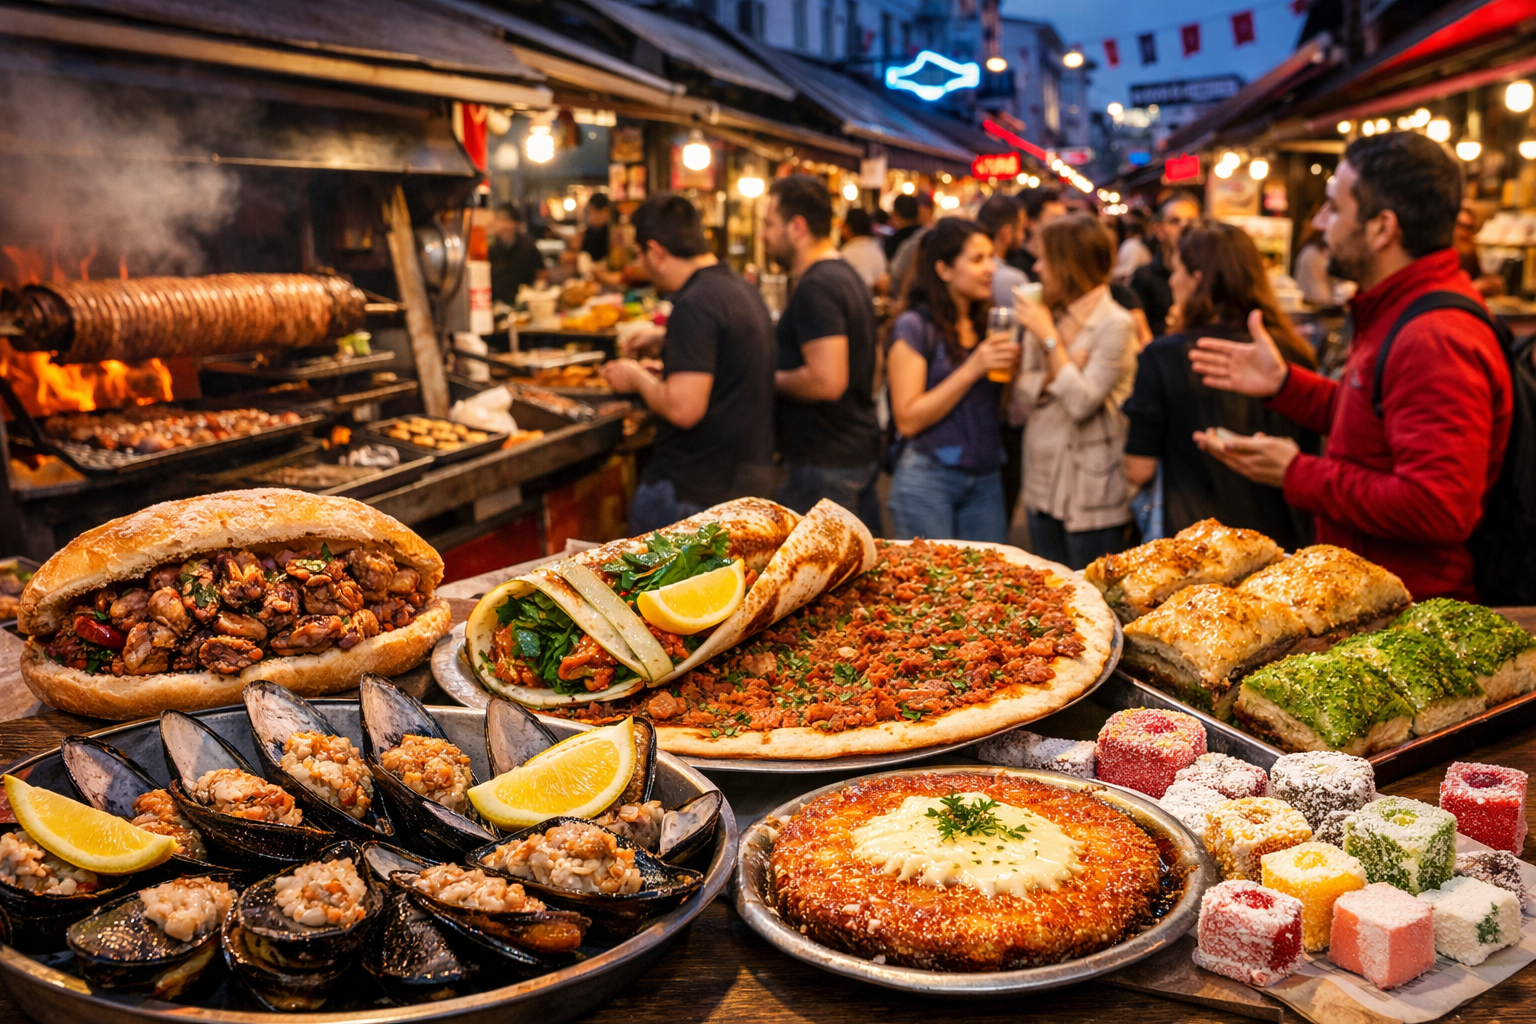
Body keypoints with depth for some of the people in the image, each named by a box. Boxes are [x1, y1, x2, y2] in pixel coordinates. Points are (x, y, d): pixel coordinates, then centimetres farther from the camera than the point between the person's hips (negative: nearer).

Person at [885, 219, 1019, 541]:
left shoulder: (987, 324, 12)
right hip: (928, 480, -6)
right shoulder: (914, 327, -7)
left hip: (986, 480, 6)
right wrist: (972, 370, -18)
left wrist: (1009, 368, -3)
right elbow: (908, 420, -14)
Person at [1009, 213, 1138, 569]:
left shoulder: (1115, 325, -10)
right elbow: (1020, 401, 5)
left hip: (1090, 496, -7)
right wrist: (1057, 371, -14)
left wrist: (1049, 338, -15)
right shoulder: (1046, 316, 9)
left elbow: (1082, 403, -20)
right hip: (1042, 488, 7)